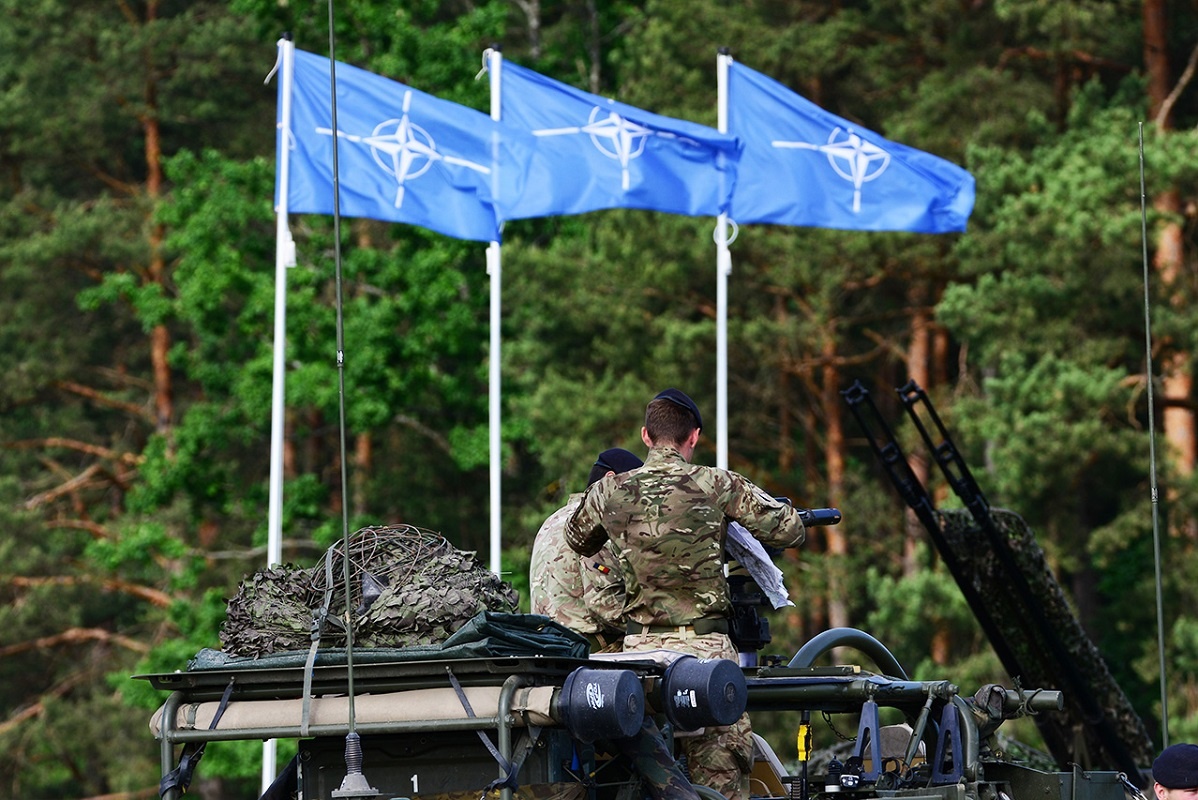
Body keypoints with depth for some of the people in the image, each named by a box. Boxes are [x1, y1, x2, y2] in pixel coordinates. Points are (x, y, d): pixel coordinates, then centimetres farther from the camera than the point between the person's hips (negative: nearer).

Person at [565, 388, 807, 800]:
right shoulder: (717, 484, -6)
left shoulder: (608, 491, 4)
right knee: (722, 766, 0)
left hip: (640, 645, 3)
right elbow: (789, 530, -3)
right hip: (705, 644, -3)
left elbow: (578, 541, 24)